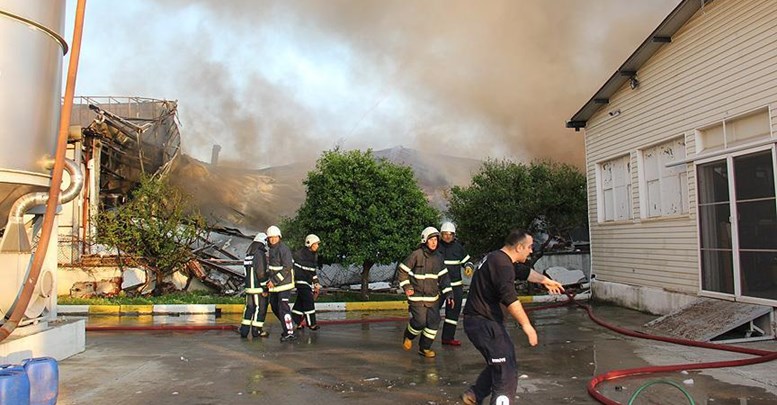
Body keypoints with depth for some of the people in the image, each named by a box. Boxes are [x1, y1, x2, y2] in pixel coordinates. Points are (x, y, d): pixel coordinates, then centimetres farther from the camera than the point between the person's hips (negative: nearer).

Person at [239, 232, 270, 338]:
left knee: (249, 307, 13)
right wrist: (264, 288, -15)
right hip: (258, 286, -8)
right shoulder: (260, 253, -16)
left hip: (249, 286, 8)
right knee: (260, 308, 3)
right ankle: (257, 330, 8)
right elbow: (261, 272, -19)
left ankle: (244, 330, 14)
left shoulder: (249, 253, 11)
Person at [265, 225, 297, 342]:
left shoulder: (283, 249, -17)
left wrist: (274, 281, -22)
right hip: (274, 283, 9)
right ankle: (288, 325, 32)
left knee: (283, 307, -11)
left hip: (284, 282, -9)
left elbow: (287, 268, -22)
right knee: (274, 306, 16)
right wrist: (271, 281, 17)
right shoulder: (271, 249, 11)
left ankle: (290, 333, -7)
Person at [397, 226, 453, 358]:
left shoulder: (438, 257, 5)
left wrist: (448, 294, 0)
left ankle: (424, 348, 18)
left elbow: (443, 276, 8)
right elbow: (402, 271, -5)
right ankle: (408, 336, 24)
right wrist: (406, 287, -10)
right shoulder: (416, 255, -12)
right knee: (420, 322, -9)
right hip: (417, 296, -5)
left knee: (434, 322, 2)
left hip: (433, 297, 5)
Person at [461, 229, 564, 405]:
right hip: (484, 323, -10)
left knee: (499, 363, 23)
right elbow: (510, 300, -27)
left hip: (478, 320, 10)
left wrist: (545, 280, 41)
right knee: (506, 370, -7)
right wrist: (526, 325, -21)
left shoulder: (497, 258, 14)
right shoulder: (502, 265, -20)